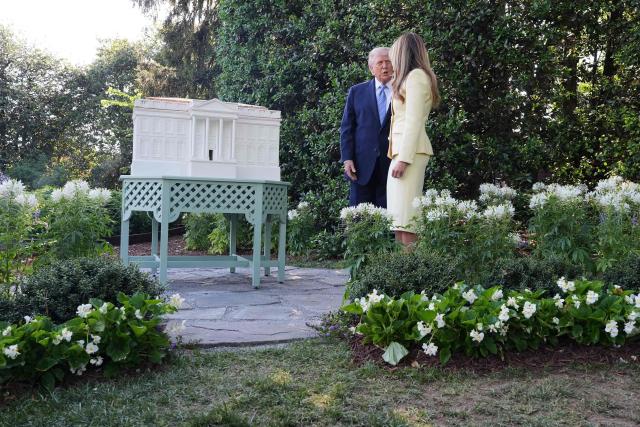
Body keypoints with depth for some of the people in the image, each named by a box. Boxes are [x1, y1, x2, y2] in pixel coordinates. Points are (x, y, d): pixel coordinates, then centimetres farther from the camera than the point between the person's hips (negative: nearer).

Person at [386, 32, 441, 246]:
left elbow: (413, 121, -14)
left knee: (404, 212, -13)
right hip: (401, 149, 9)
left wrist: (403, 158, -19)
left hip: (409, 150, -9)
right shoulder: (412, 77, 24)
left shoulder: (415, 76, -5)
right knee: (398, 213, 5)